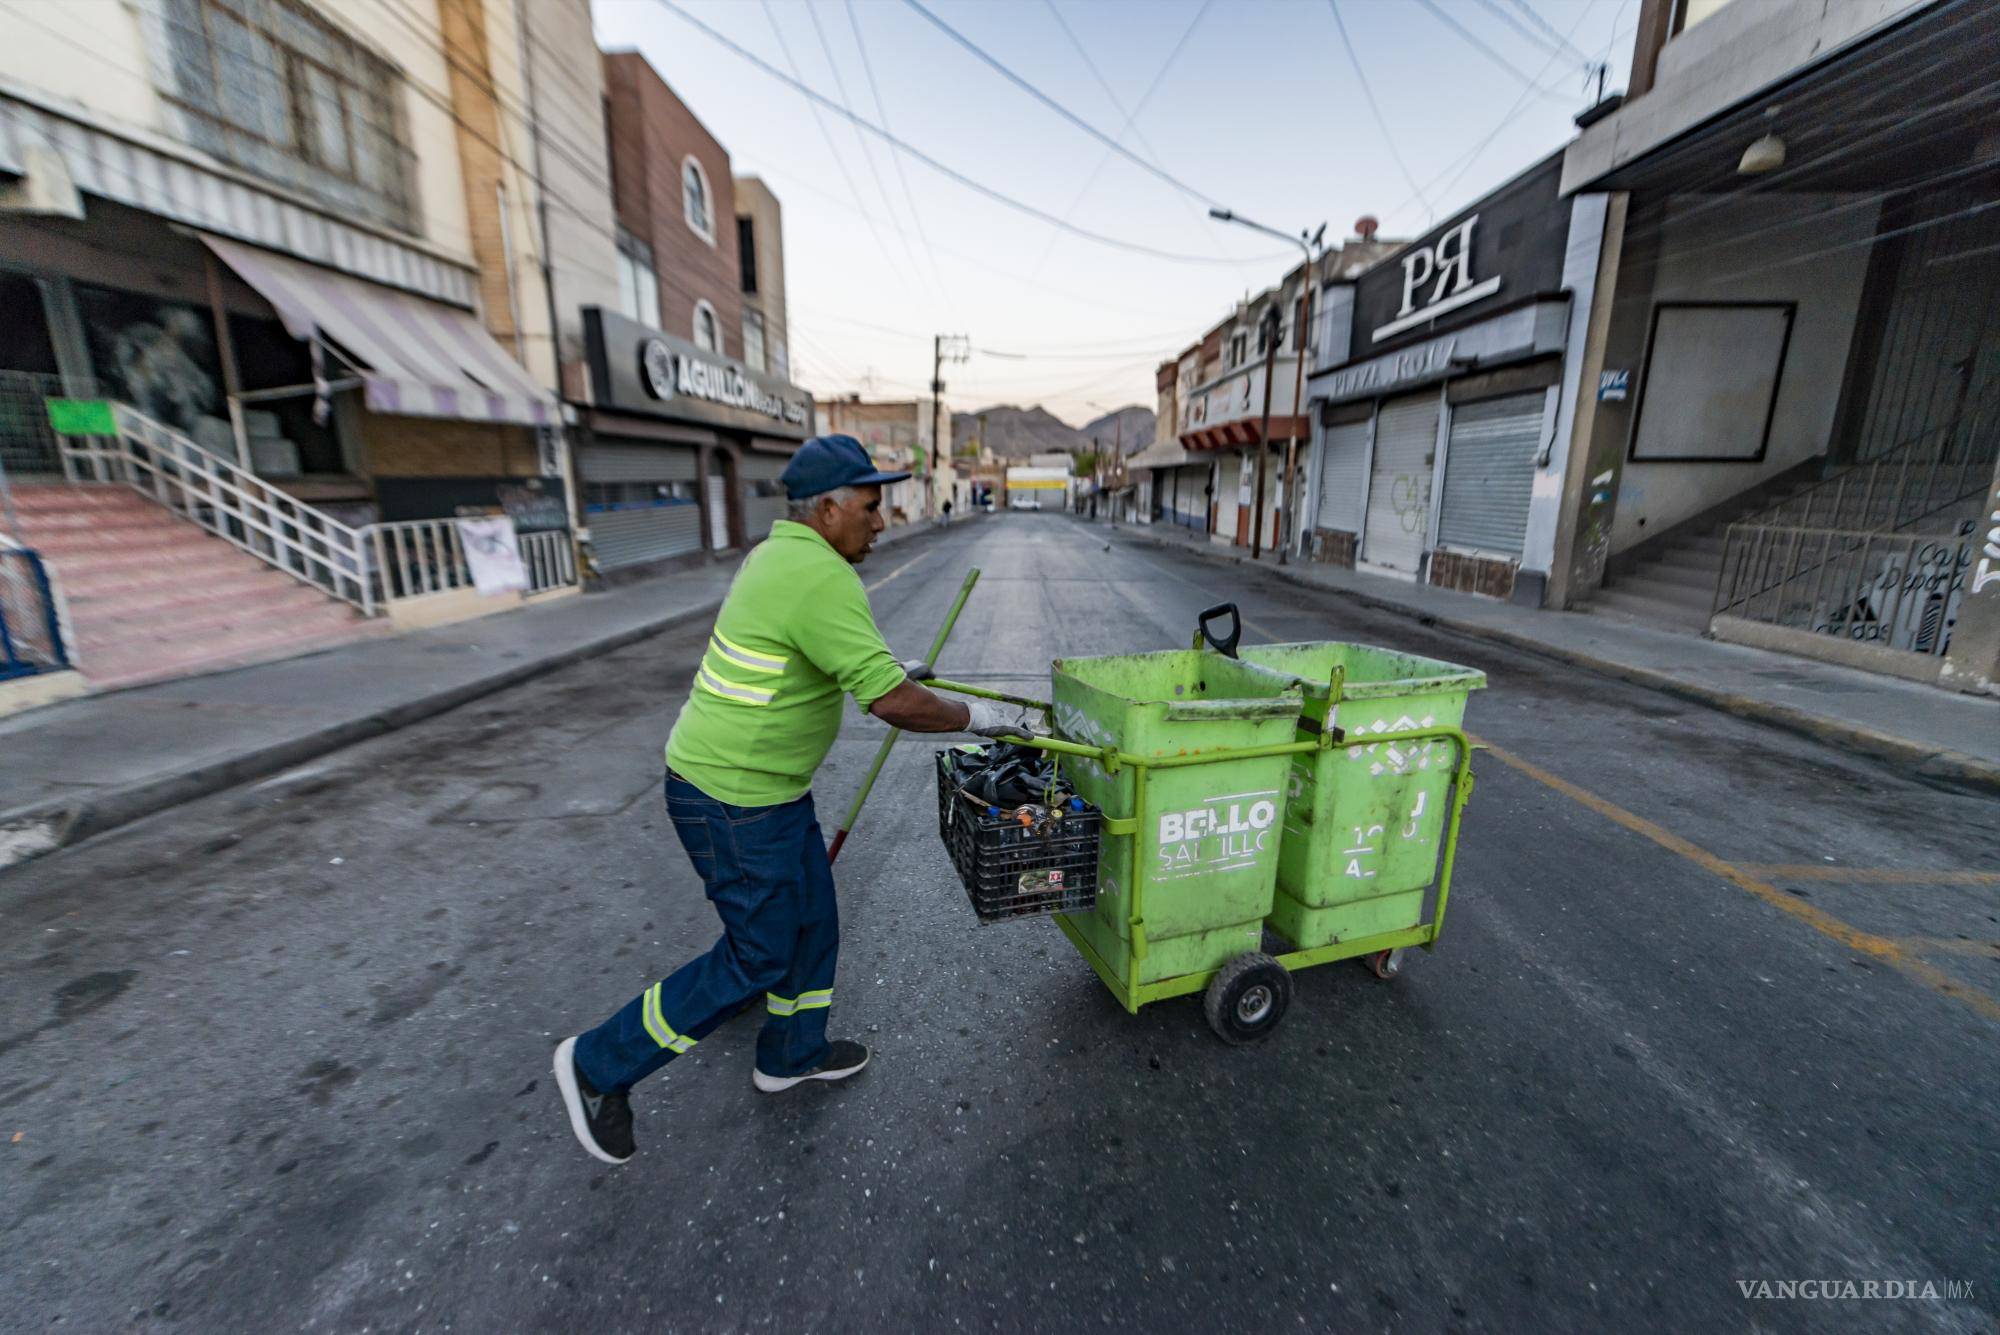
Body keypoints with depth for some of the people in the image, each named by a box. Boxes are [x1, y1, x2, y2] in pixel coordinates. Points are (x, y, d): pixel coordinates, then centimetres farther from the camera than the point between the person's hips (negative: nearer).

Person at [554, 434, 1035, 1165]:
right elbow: (891, 704, -28)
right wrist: (975, 716, -13)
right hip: (735, 800, -10)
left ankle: (793, 1054, 42)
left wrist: (885, 669, 23)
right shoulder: (823, 579, -25)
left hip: (767, 784, 10)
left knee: (812, 918, 21)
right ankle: (600, 1064, 26)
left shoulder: (776, 553, 8)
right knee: (758, 956, 8)